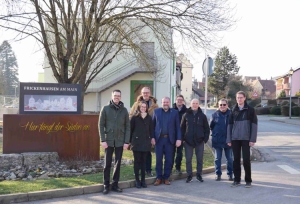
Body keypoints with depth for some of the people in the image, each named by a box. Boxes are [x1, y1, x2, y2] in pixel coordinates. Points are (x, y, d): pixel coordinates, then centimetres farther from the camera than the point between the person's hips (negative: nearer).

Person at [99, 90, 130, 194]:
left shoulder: (124, 110, 5)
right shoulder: (105, 109, 2)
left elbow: (127, 126, 4)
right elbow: (101, 125, 0)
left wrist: (126, 141, -3)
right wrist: (103, 140, -8)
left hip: (120, 141, 1)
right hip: (109, 140, -1)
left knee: (118, 163, 6)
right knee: (107, 164, 2)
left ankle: (115, 184, 16)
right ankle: (106, 185, 10)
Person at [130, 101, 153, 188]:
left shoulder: (149, 118, 6)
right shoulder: (134, 118, 0)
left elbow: (151, 130, 10)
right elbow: (131, 129, 1)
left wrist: (151, 139, 4)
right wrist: (131, 141, 0)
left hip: (146, 142, 2)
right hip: (137, 142, -2)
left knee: (143, 161, 7)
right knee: (137, 161, 2)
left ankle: (143, 179, 13)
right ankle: (137, 180, 9)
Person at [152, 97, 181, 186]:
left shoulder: (175, 112, 5)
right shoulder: (156, 111, 7)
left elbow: (177, 127, 3)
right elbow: (153, 125, 5)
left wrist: (178, 139, -5)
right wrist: (152, 137, -3)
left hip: (170, 139, 0)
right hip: (159, 139, 0)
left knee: (169, 160, 5)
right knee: (159, 159, 4)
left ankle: (166, 177, 16)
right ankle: (159, 178, 14)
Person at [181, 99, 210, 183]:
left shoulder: (202, 115, 4)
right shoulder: (186, 115, 4)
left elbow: (207, 128, 6)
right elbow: (182, 128, 6)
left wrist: (205, 139, -2)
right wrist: (183, 139, -2)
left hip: (199, 141, 0)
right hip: (188, 141, 0)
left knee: (200, 159, 7)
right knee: (188, 159, 2)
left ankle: (199, 175, 19)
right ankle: (189, 175, 12)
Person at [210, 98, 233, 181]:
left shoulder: (231, 114, -5)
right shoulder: (215, 115, 0)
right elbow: (211, 126, 9)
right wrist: (215, 133, 6)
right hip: (217, 140, 1)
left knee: (229, 158, 9)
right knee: (217, 158, 7)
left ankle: (230, 174, 20)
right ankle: (218, 174, 16)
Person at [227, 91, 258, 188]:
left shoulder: (250, 110, -1)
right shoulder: (233, 110, 8)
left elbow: (254, 125, -3)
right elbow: (230, 125, 9)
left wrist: (253, 139, -9)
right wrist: (229, 139, 4)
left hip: (246, 139, -3)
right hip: (235, 139, 3)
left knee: (246, 160, -1)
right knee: (236, 159, 6)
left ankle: (248, 180, 10)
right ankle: (237, 180, 15)